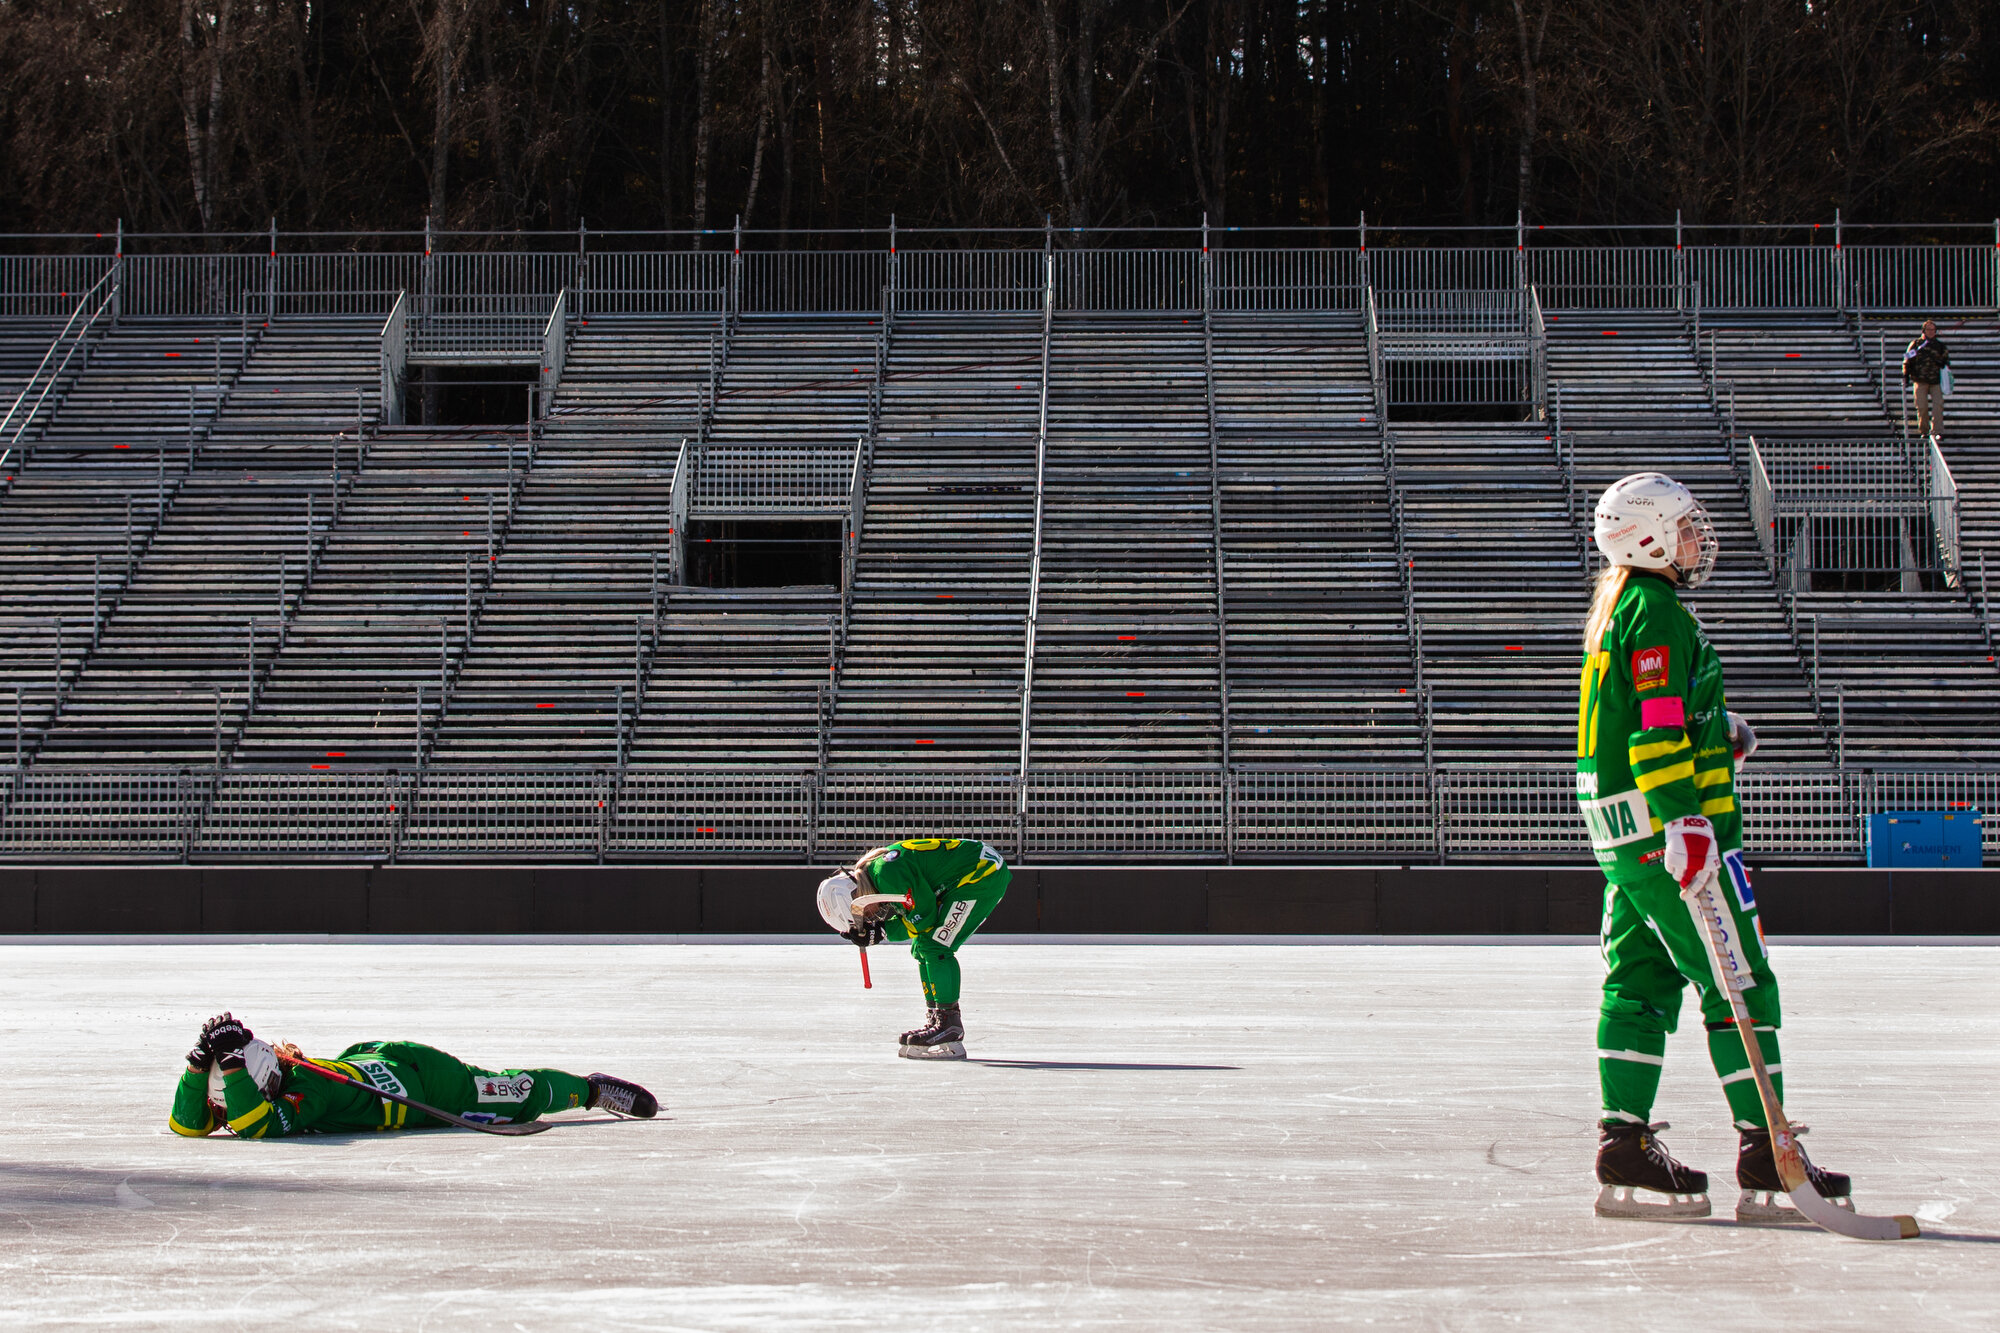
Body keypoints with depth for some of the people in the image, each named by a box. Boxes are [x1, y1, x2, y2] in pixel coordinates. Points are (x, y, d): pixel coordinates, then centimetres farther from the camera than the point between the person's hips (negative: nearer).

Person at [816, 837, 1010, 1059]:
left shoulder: (888, 873, -24)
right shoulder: (876, 870, 7)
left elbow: (924, 918, -19)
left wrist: (882, 932, -9)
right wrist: (872, 931, -2)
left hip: (984, 874, -11)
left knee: (933, 947, -14)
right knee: (922, 948, 11)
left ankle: (949, 1024, -14)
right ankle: (937, 1021, 16)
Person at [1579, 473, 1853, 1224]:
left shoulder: (1618, 607, 18)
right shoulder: (1655, 613, -14)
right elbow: (1656, 726, -23)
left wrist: (1717, 730, 16)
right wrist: (1684, 820, -29)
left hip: (1624, 836, 10)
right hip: (1665, 828, -10)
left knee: (1642, 983, 10)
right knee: (1740, 987, -7)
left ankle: (1625, 1148, 9)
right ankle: (1765, 1159, -8)